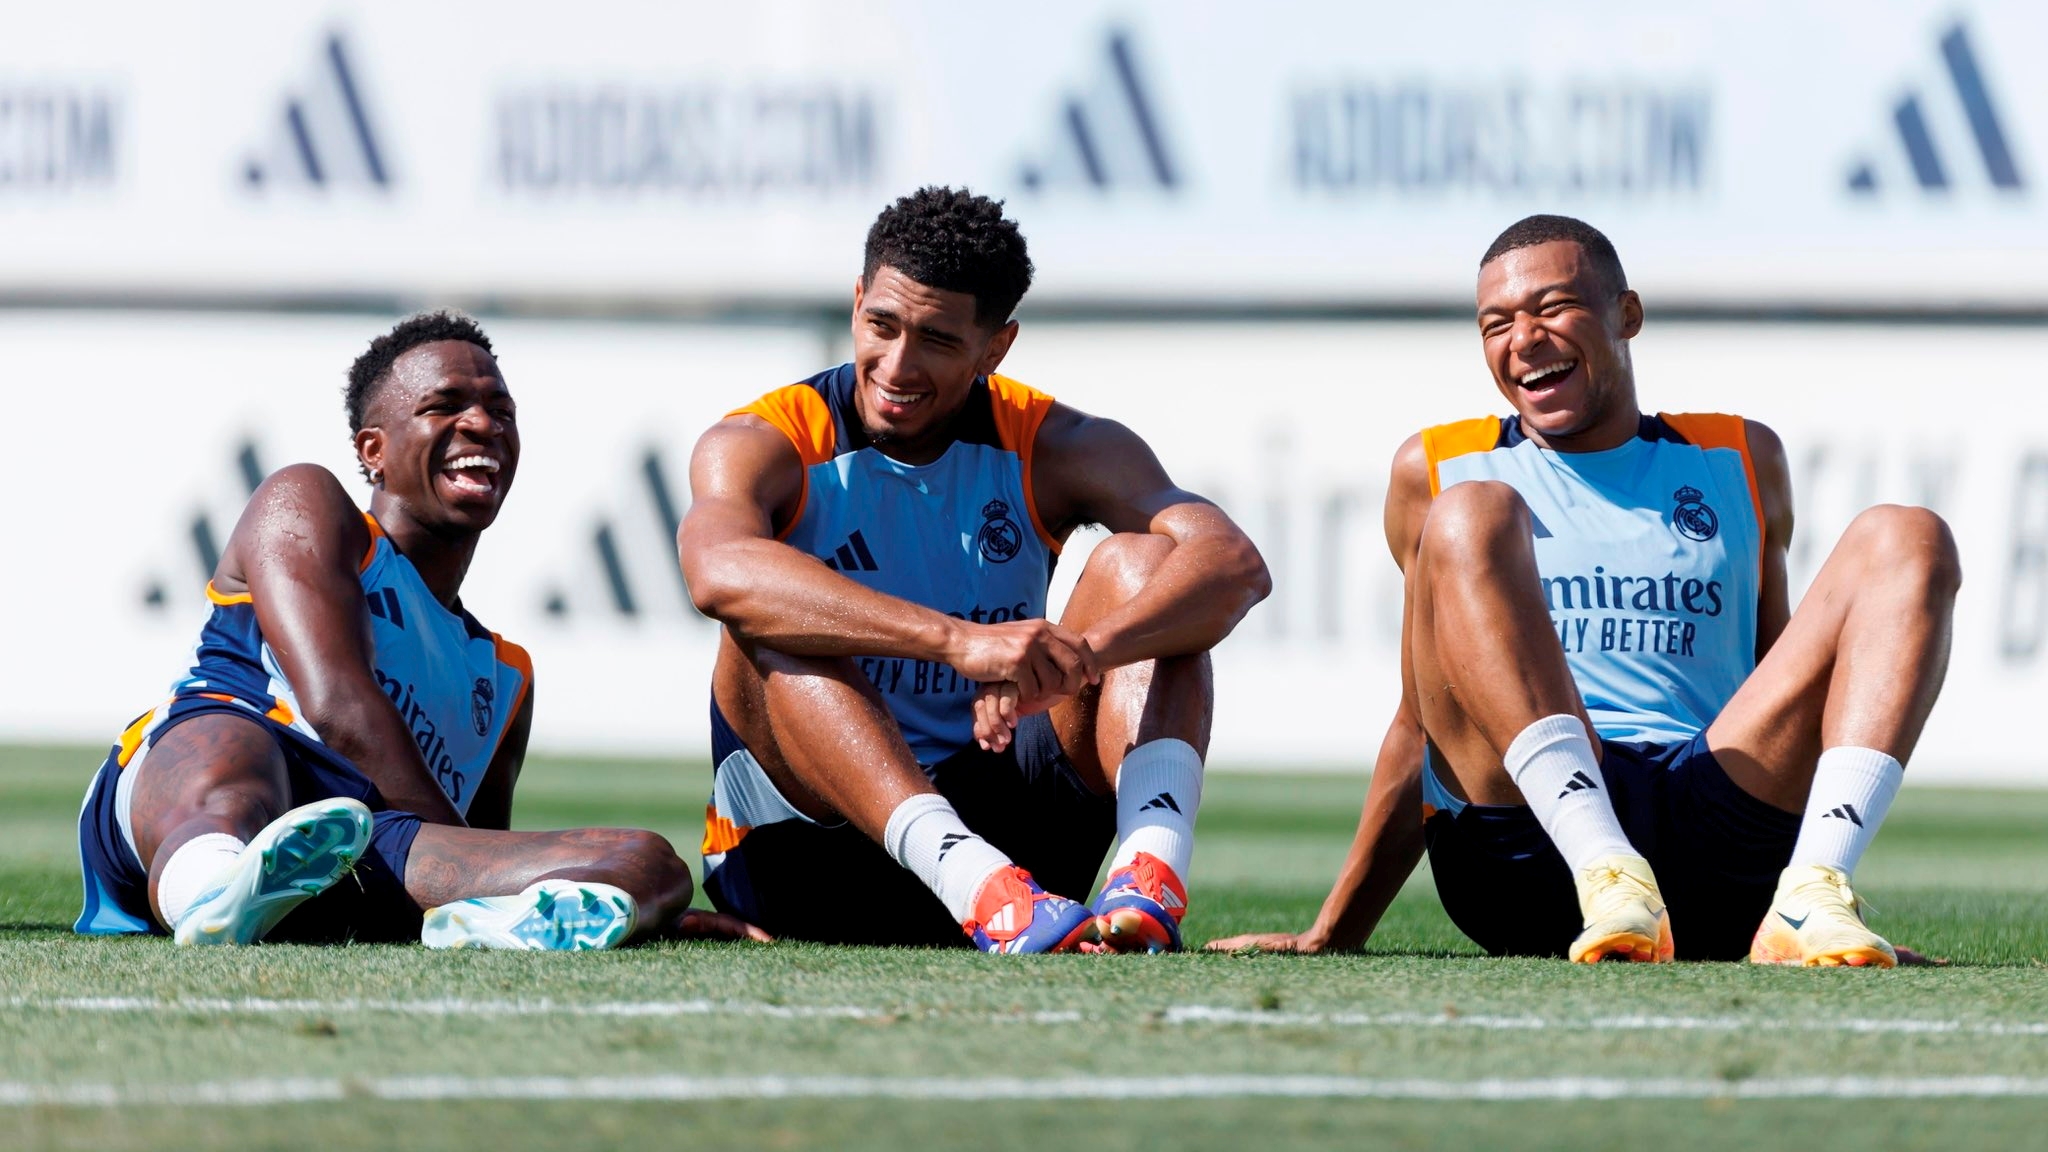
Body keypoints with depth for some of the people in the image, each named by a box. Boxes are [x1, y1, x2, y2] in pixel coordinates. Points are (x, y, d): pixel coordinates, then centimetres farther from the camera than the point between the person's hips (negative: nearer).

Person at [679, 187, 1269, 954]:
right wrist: (959, 640, -47)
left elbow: (1235, 565, -18)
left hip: (1002, 824, 2)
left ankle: (1154, 871, -41)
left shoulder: (1054, 450, 0)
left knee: (1137, 563, -14)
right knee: (775, 626, -28)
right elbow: (720, 571, -34)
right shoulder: (764, 448, -7)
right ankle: (974, 884, -51)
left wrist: (1082, 655, -40)